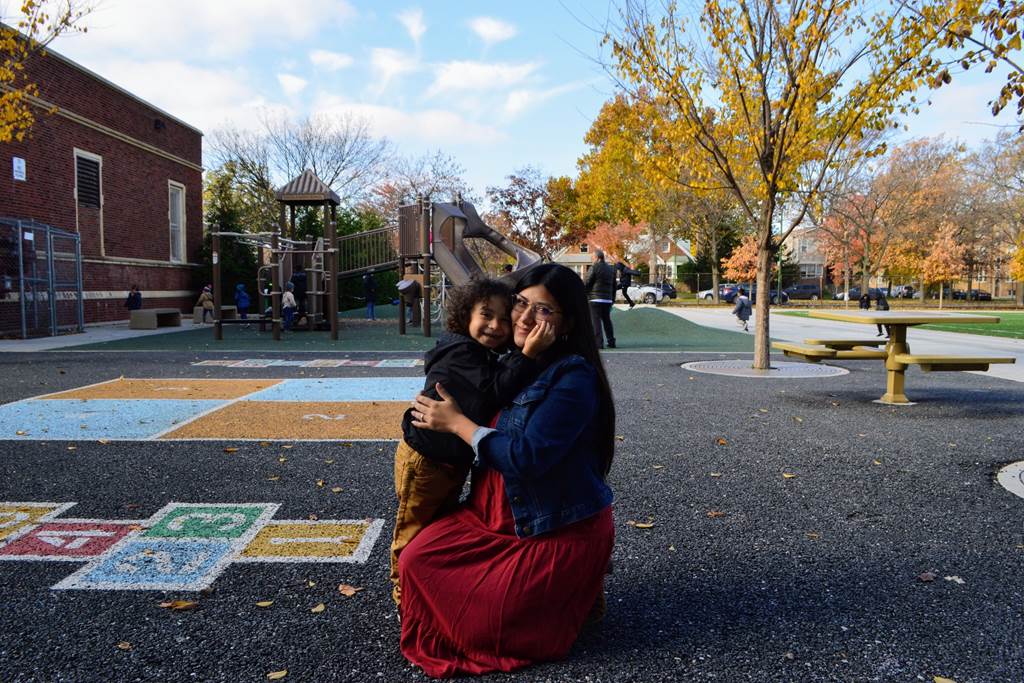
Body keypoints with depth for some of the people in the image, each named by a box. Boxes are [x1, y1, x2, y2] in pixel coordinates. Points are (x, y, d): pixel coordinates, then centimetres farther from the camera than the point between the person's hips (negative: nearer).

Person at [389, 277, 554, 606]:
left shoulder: (485, 358, 6)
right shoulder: (459, 353, -26)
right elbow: (495, 391, -36)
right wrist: (528, 354, -44)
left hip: (452, 461, 10)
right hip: (424, 461, -10)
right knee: (415, 527, 10)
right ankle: (403, 589, 30)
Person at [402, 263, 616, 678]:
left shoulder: (573, 377, -21)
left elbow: (527, 457, -26)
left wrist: (456, 422, -17)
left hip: (561, 531, -8)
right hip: (499, 513, 8)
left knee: (482, 622, -10)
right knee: (417, 560, -2)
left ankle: (574, 591, 15)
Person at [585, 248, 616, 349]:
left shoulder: (594, 268, -8)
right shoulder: (610, 269, 15)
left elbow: (587, 284, -9)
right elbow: (614, 286, 19)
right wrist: (612, 299, 24)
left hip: (595, 299, -7)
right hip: (608, 300, 7)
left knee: (596, 321, -5)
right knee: (607, 320, 14)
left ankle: (598, 343, -11)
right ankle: (611, 342, 15)